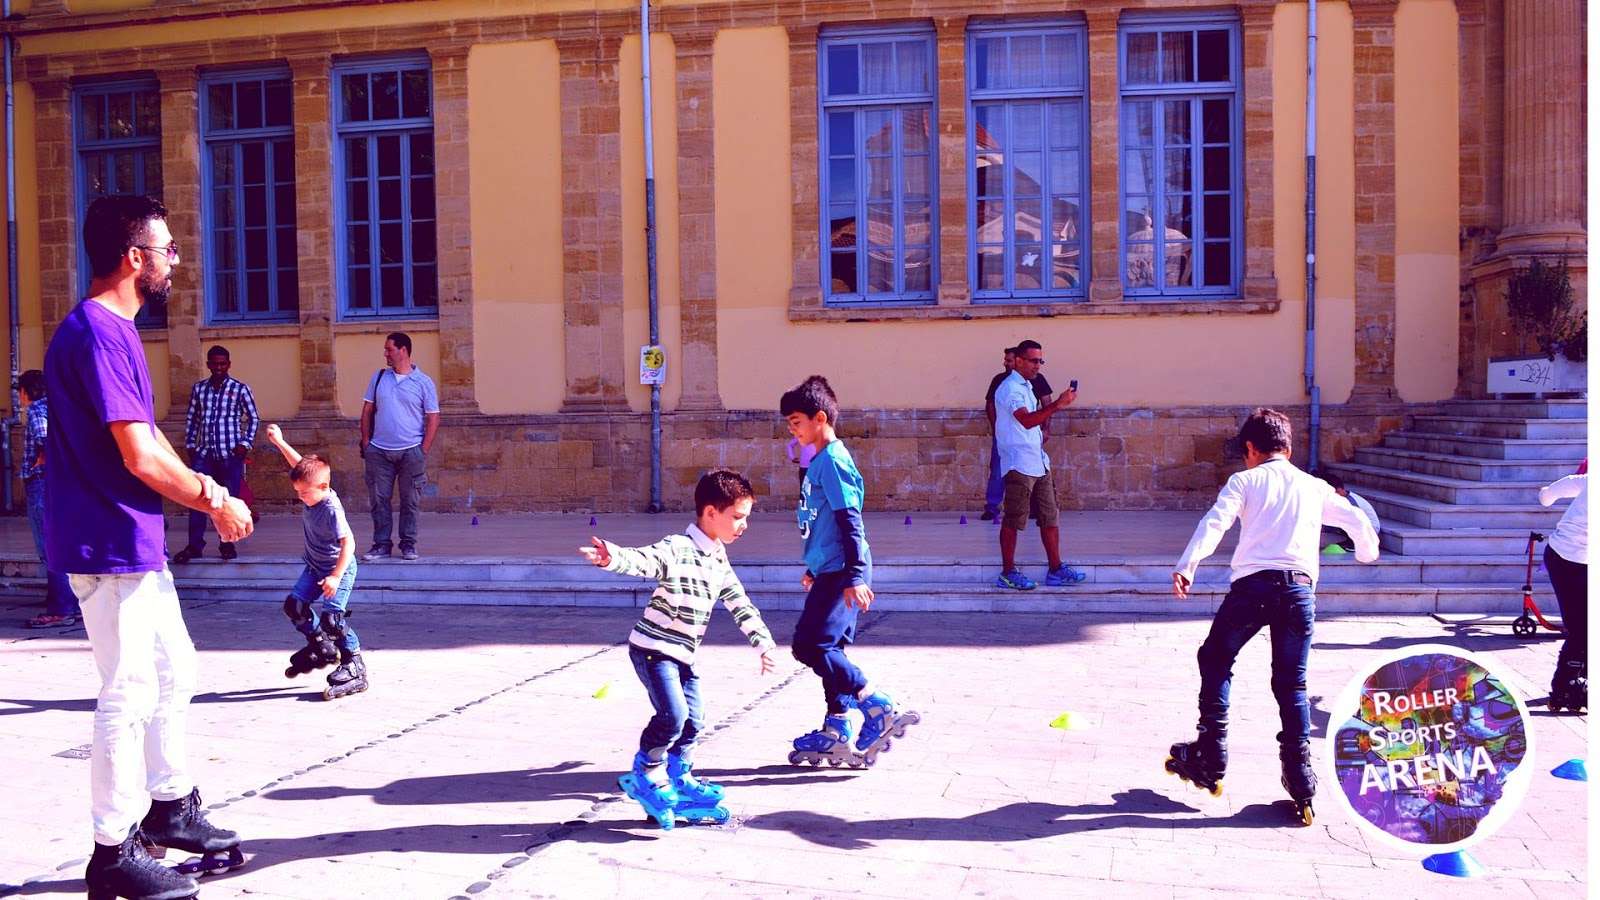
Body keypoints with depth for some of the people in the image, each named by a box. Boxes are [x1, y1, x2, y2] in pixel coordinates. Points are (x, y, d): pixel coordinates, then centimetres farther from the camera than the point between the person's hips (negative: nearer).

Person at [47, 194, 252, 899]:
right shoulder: (98, 333, -18)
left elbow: (147, 439, 17)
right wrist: (216, 501, -10)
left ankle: (170, 806, 33)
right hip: (109, 545, -10)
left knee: (174, 672, 19)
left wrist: (207, 493, 7)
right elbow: (141, 457, -23)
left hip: (136, 543, 11)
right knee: (129, 694, -2)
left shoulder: (112, 331, 15)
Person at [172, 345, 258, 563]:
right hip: (203, 453, 2)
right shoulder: (198, 388, 8)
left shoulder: (240, 389, 0)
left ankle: (227, 545, 13)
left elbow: (253, 418, 5)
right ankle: (194, 546, 1)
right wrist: (190, 444, 8)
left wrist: (245, 443, -3)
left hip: (230, 454, -2)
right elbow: (192, 418, 15)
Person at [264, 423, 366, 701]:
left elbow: (348, 543, -33)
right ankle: (321, 647, 25)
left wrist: (335, 576, -37)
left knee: (332, 617, -16)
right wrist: (279, 442, 9)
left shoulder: (331, 509, -28)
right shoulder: (312, 494, -4)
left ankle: (355, 669, -9)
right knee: (294, 605, 9)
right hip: (315, 567, 9)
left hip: (338, 569, -9)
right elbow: (299, 464, 11)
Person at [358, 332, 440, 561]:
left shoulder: (424, 382, 0)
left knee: (410, 501, 3)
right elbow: (367, 410, 12)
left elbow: (433, 418, -1)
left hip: (411, 451, -3)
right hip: (379, 451, 3)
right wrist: (366, 442, 4)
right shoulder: (379, 377, 9)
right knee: (380, 499, 4)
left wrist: (424, 451, -7)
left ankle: (408, 543, 13)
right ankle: (381, 544, 13)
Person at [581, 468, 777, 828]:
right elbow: (642, 559, -38)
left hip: (683, 655, 9)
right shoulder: (677, 549, -19)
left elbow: (740, 605, 15)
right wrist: (613, 557, -59)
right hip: (653, 649, -8)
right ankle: (645, 775, 3)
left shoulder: (719, 562, 8)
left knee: (693, 720, 11)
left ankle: (679, 779, 29)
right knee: (673, 714, -18)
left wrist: (764, 642, 10)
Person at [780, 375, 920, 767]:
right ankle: (837, 733, 21)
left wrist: (855, 576, -23)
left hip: (840, 573, -10)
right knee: (829, 648, 13)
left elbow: (849, 521, -20)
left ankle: (880, 709, -8)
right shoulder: (820, 461, 16)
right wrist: (814, 567, 31)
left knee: (809, 644, -12)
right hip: (830, 571, 10)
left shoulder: (833, 460, -15)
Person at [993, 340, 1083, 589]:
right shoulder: (1010, 388, -12)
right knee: (1013, 521, -3)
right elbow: (1027, 420, -28)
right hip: (1019, 464, -10)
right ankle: (1008, 573, 3)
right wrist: (1057, 404, -34)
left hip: (1039, 463, 10)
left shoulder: (1026, 386, 20)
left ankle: (1055, 569, 14)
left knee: (1050, 517, 9)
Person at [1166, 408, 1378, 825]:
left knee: (1215, 661, 17)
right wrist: (1368, 551, 49)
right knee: (1291, 684, 12)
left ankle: (1209, 759, 14)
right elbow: (1358, 522, 25)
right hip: (1300, 588, 3)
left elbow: (1215, 522, -7)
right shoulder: (1315, 487, 20)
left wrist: (1186, 566, -19)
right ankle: (1301, 782, 7)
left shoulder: (1244, 481, 10)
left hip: (1253, 582, -3)